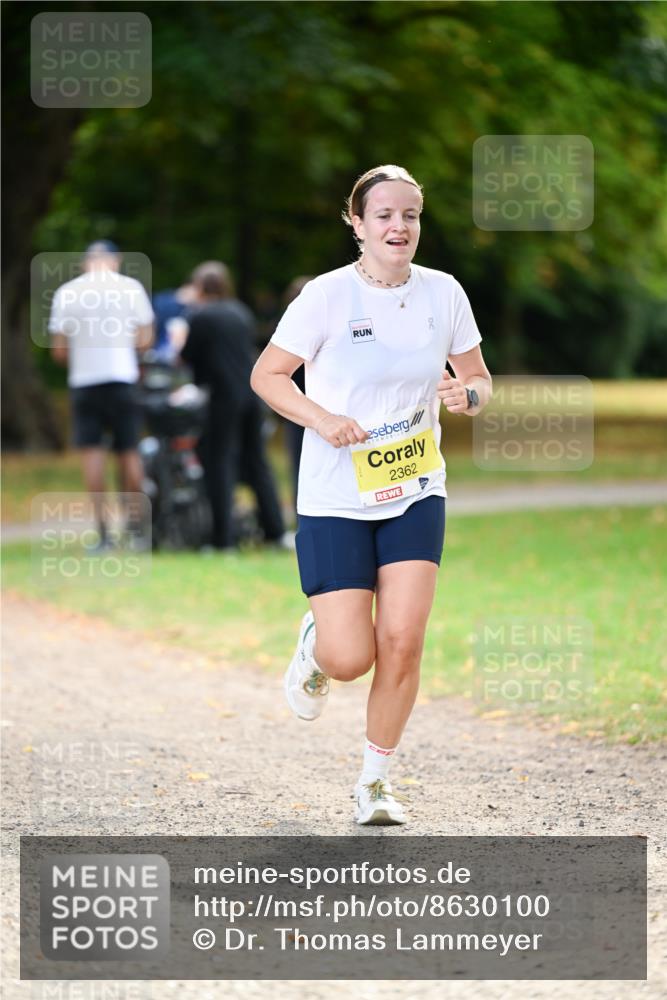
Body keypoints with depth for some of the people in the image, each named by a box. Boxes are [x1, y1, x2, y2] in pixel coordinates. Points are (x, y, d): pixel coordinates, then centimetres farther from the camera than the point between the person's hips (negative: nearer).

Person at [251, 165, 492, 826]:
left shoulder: (443, 294, 1)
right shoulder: (327, 295, -11)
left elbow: (478, 379, 12)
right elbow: (266, 375, -4)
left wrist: (469, 394, -11)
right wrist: (323, 419, -19)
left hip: (416, 495, 3)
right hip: (335, 500, -3)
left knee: (402, 641, -10)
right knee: (350, 659, -8)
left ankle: (375, 781, 9)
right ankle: (315, 648, 31)